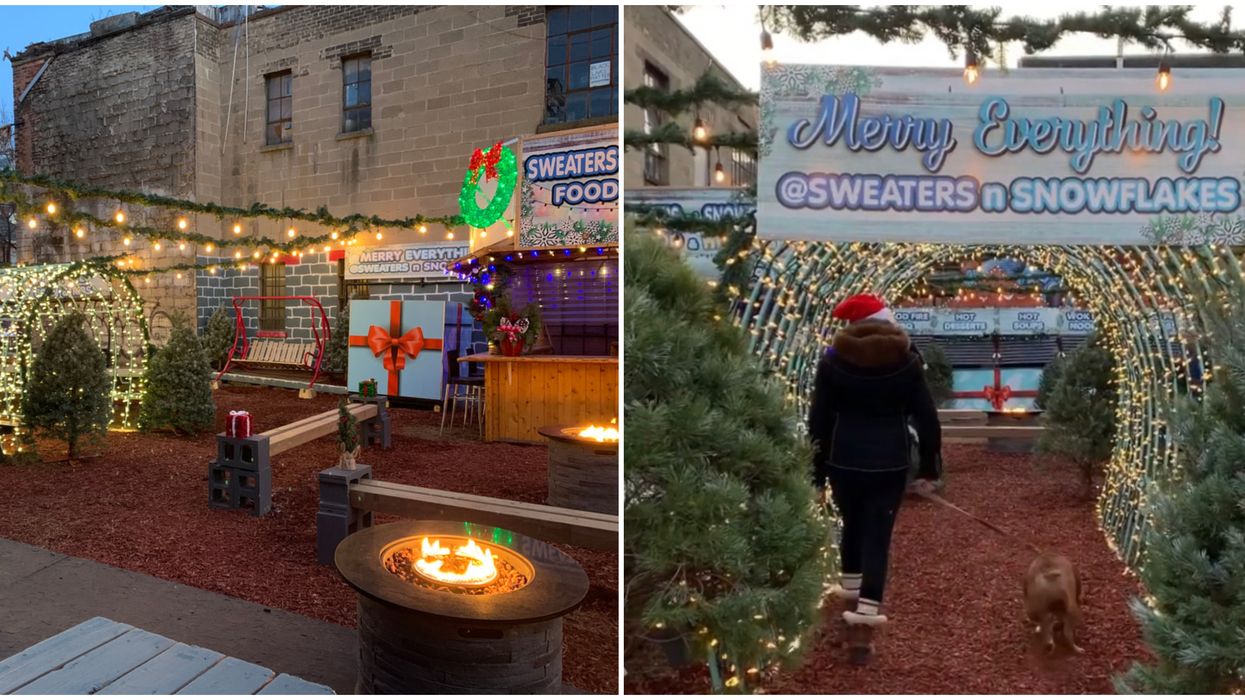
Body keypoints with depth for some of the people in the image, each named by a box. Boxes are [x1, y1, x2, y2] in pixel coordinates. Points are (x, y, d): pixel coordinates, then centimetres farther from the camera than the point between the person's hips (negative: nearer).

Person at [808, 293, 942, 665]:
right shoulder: (907, 361, -3)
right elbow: (926, 418, -1)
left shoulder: (832, 361, -4)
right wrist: (929, 468, 7)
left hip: (844, 460, 1)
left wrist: (819, 470, 7)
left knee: (852, 526, 21)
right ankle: (864, 618, -5)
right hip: (889, 463, -1)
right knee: (877, 535, 1)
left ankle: (851, 596, 38)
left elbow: (819, 418, -2)